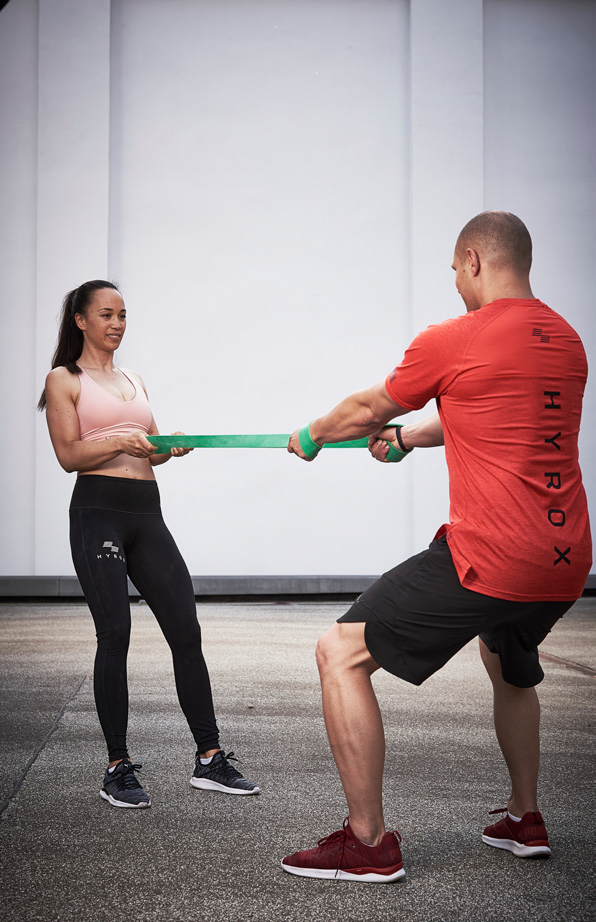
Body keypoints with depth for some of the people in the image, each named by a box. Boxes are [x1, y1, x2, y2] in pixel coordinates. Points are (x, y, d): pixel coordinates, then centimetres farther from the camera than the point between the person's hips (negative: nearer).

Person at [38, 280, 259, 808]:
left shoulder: (134, 381, 22)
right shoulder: (64, 379, 5)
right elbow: (68, 455, -3)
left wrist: (169, 446, -1)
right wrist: (120, 441, -18)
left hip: (147, 514, 6)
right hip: (98, 511, -6)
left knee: (186, 630, 1)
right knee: (115, 635, -8)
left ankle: (210, 759, 8)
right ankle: (118, 770, 2)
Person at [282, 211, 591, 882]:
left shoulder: (453, 341, -8)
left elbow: (366, 409, 7)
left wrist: (311, 436, 28)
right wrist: (406, 439, 38)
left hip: (489, 560, -8)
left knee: (341, 655, 0)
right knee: (508, 663, 36)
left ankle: (368, 842, 2)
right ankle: (524, 821, 42)